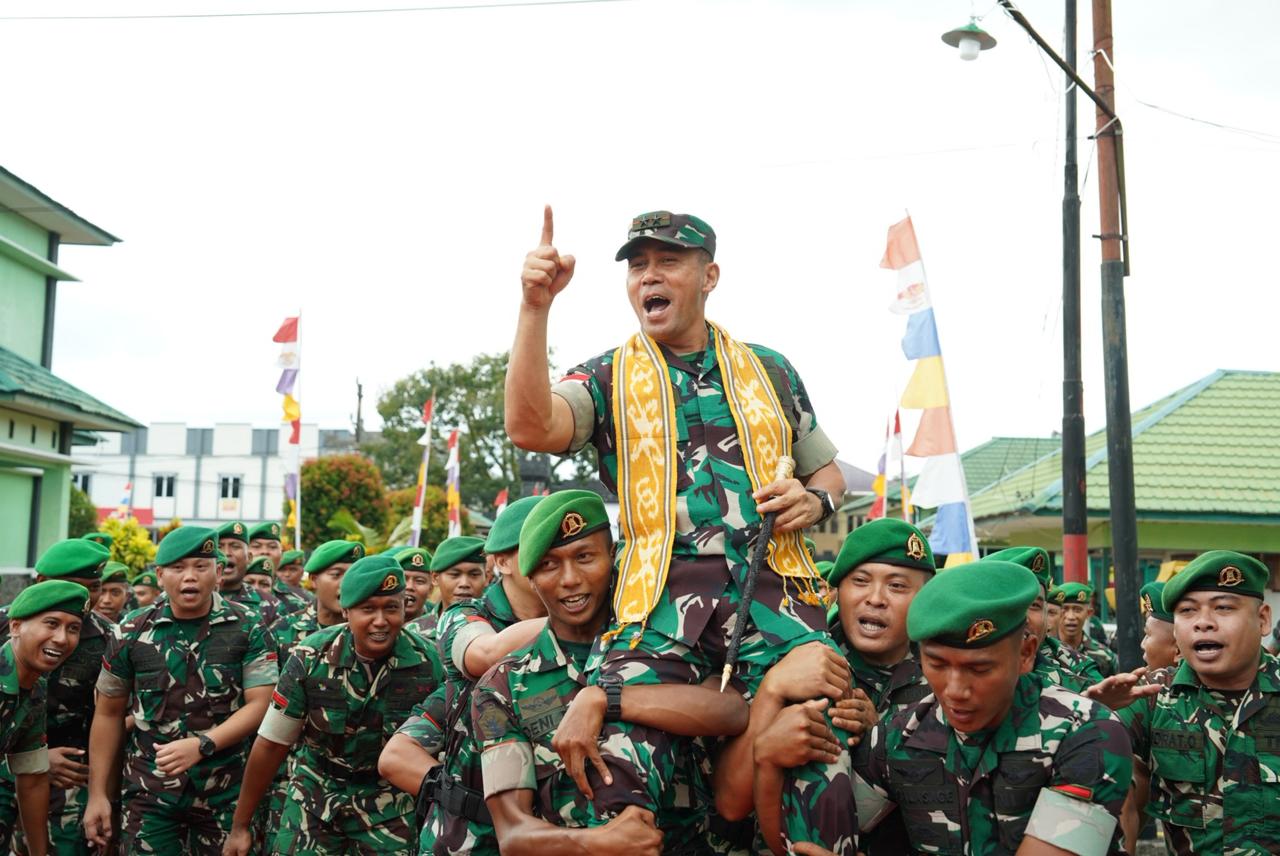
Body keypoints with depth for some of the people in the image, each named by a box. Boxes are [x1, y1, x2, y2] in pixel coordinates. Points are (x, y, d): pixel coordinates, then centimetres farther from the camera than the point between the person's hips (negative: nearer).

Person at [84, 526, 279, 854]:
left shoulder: (247, 628, -3)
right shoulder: (133, 632, 1)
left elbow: (261, 704, -8)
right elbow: (109, 714, 8)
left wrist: (202, 745, -20)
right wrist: (97, 794, 5)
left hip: (226, 793, -1)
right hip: (150, 791, 1)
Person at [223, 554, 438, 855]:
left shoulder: (427, 661, -17)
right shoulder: (311, 657, -15)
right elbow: (271, 743, -6)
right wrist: (240, 826, -2)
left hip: (389, 804, 0)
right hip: (315, 796, 1)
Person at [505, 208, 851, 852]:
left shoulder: (771, 372, 21)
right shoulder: (609, 379, 14)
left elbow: (827, 471, 29)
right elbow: (530, 428, -7)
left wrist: (813, 500, 5)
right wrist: (535, 308, -14)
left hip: (773, 581, 2)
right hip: (662, 591, -1)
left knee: (817, 757, -14)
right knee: (617, 756, -20)